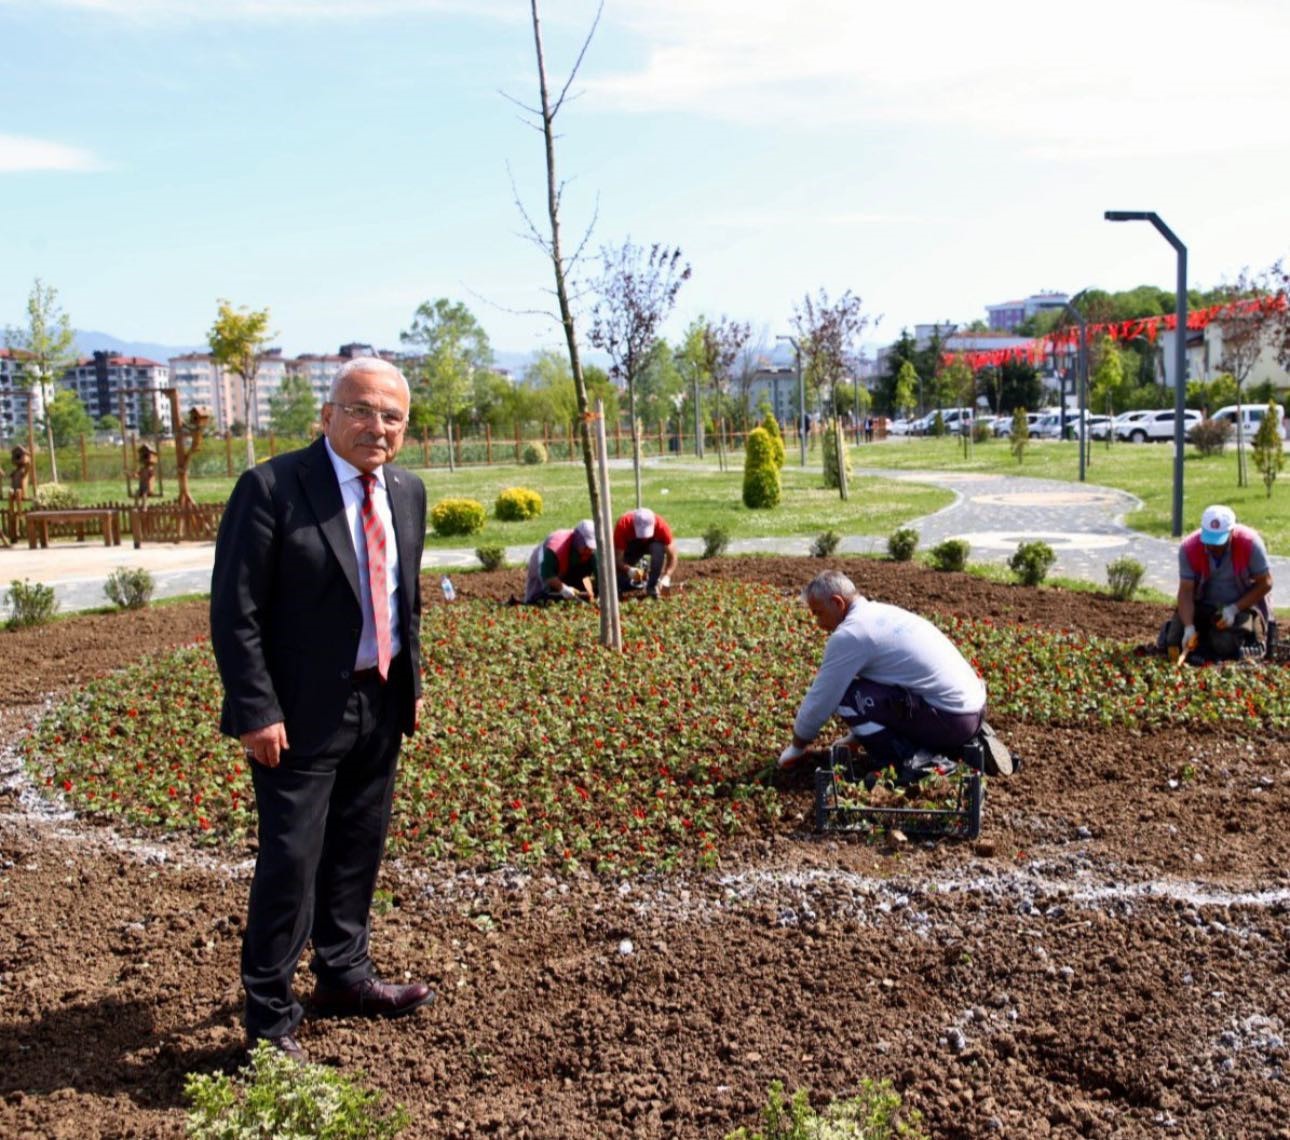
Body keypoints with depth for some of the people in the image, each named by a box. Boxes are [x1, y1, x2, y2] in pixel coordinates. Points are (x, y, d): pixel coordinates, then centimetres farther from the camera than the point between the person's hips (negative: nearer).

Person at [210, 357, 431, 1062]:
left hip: (381, 703, 7)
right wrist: (258, 711, -18)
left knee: (358, 852, 17)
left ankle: (343, 976, 36)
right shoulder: (271, 488, -14)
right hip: (304, 711, -6)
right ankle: (269, 1019, 14)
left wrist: (412, 684, 14)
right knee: (291, 860, -2)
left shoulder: (407, 493, 7)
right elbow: (234, 611, -14)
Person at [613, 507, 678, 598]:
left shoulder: (661, 525, -34)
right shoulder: (623, 525, -36)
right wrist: (629, 570, -51)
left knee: (658, 548, -38)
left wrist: (666, 577, -42)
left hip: (652, 543, 0)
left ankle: (652, 587, -24)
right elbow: (617, 557, -33)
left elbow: (672, 554, -28)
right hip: (631, 545, 0)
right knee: (621, 582, -20)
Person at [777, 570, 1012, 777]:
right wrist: (855, 736, 36)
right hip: (973, 708, 9)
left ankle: (910, 762, -7)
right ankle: (972, 742, 18)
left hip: (949, 719, -9)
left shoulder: (849, 634, -12)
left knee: (846, 696, -10)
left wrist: (796, 748, 10)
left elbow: (819, 700, -5)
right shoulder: (882, 613, 16)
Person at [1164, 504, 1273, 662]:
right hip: (1203, 605, 2)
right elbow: (1185, 591, -19)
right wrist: (1189, 628, -32)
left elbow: (1265, 583, -13)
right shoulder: (1188, 548, -19)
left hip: (1243, 604, -2)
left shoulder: (1250, 543, -23)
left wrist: (1234, 609, -22)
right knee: (1174, 641, -14)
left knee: (1226, 645, -25)